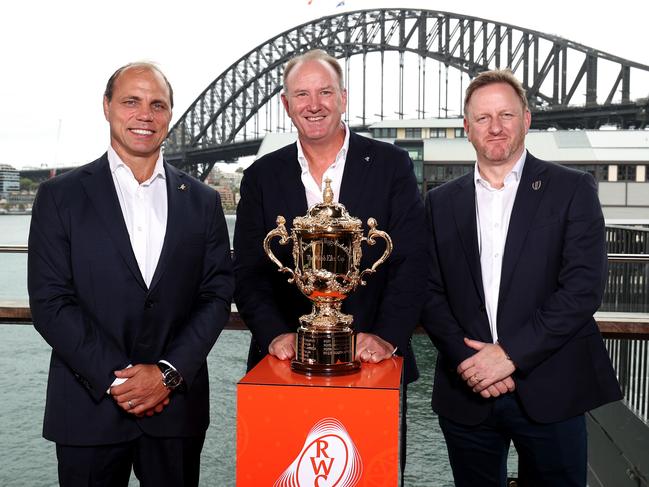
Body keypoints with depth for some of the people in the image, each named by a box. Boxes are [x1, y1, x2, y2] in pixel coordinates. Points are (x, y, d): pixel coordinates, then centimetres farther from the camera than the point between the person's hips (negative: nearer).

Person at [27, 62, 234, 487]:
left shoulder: (202, 201, 5)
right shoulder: (60, 197, 0)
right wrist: (116, 377, -12)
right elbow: (50, 303, -6)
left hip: (177, 406, 2)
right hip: (90, 408, -1)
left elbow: (217, 295, 1)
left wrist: (168, 373, -10)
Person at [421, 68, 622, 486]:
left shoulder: (571, 190, -1)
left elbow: (584, 286, -10)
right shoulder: (442, 202, 8)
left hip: (549, 391, -2)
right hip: (466, 393, 3)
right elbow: (431, 292, 4)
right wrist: (466, 360, -10)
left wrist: (510, 353, -15)